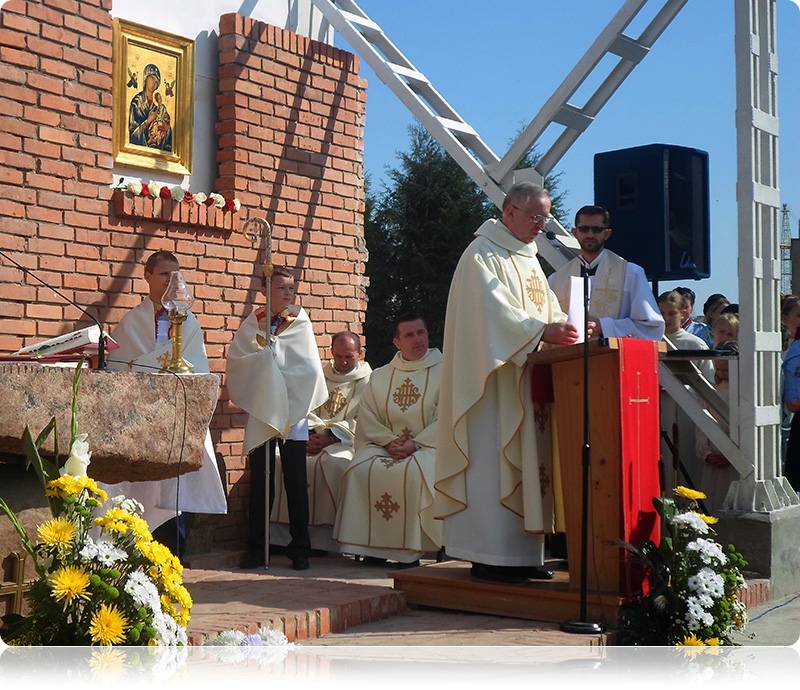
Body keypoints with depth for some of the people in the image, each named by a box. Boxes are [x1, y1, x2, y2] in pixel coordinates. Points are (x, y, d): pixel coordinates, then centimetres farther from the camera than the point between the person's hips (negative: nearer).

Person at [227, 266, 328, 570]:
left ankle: (300, 548, 9)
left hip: (293, 412, 0)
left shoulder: (301, 324, 6)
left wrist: (267, 356, -6)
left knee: (296, 483, 2)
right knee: (259, 482, 3)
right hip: (260, 412, 1)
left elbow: (310, 369, -3)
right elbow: (236, 361, -4)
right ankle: (255, 548, 10)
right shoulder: (250, 325, 9)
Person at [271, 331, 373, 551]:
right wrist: (309, 435, -6)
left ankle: (325, 539, -31)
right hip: (313, 438, 4)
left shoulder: (368, 382, 8)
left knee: (332, 462, -38)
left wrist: (330, 437, -17)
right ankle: (280, 535, -22)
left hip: (347, 442, -4)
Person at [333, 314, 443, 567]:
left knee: (414, 471, -35)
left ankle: (411, 550, -25)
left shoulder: (443, 372, 3)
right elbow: (367, 418, 8)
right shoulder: (379, 376, 14)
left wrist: (414, 444, -17)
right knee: (360, 469, -24)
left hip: (427, 445, -3)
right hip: (385, 445, 4)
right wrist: (389, 441, -10)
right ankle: (371, 545, -17)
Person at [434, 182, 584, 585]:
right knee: (493, 458, -9)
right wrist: (541, 331, -28)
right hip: (494, 377, -9)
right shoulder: (483, 255, -6)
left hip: (528, 377, 9)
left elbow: (548, 310, 18)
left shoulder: (529, 259, 21)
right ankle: (488, 556, -5)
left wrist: (567, 329, -2)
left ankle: (522, 554, 11)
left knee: (528, 459, 6)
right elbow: (494, 309, -19)